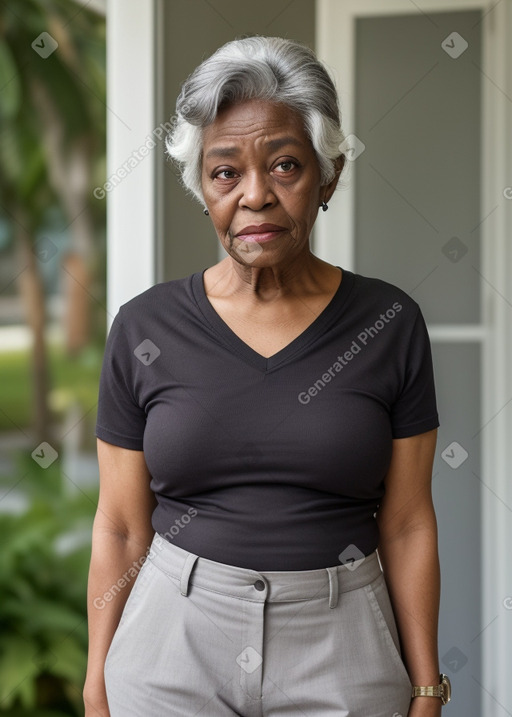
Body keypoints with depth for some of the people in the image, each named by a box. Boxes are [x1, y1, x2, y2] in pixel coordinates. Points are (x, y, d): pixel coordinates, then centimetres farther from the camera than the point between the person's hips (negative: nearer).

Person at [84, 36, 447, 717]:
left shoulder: (389, 322, -5)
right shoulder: (144, 327, -4)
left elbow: (407, 523, -1)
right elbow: (121, 527, 1)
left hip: (340, 641, 0)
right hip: (172, 638, 0)